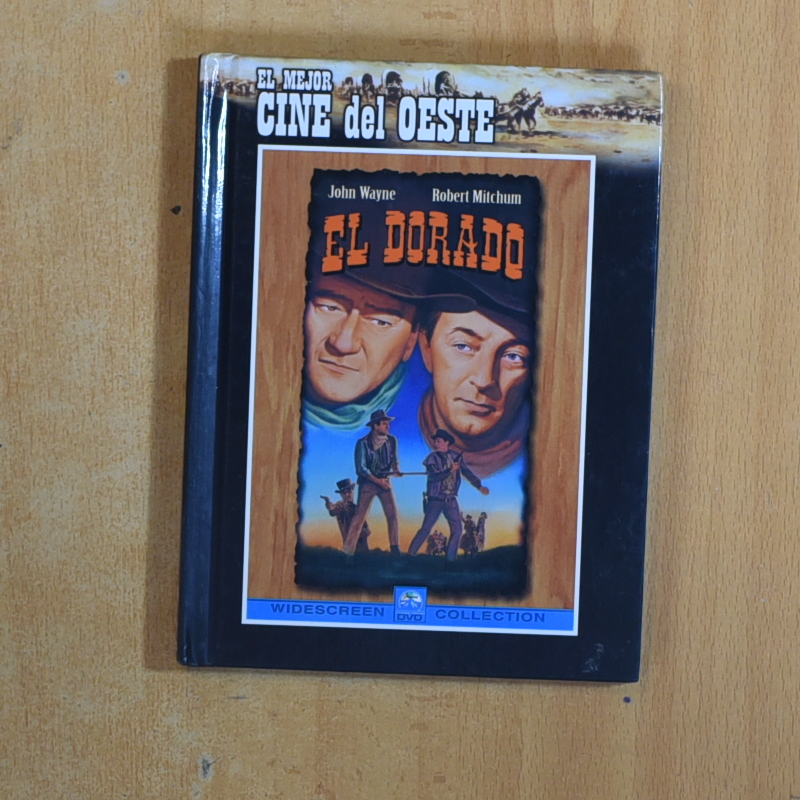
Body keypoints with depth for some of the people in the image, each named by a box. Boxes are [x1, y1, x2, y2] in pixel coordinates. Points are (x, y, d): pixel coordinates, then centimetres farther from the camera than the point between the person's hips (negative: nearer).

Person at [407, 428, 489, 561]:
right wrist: (449, 471, -28)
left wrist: (479, 486, -9)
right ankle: (410, 554, 0)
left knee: (457, 529, -1)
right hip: (435, 500, -4)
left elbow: (467, 472, 2)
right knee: (426, 528, -6)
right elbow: (432, 476, -19)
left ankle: (451, 559, 7)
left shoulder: (456, 456, 4)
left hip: (451, 500, 4)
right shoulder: (432, 458, -6)